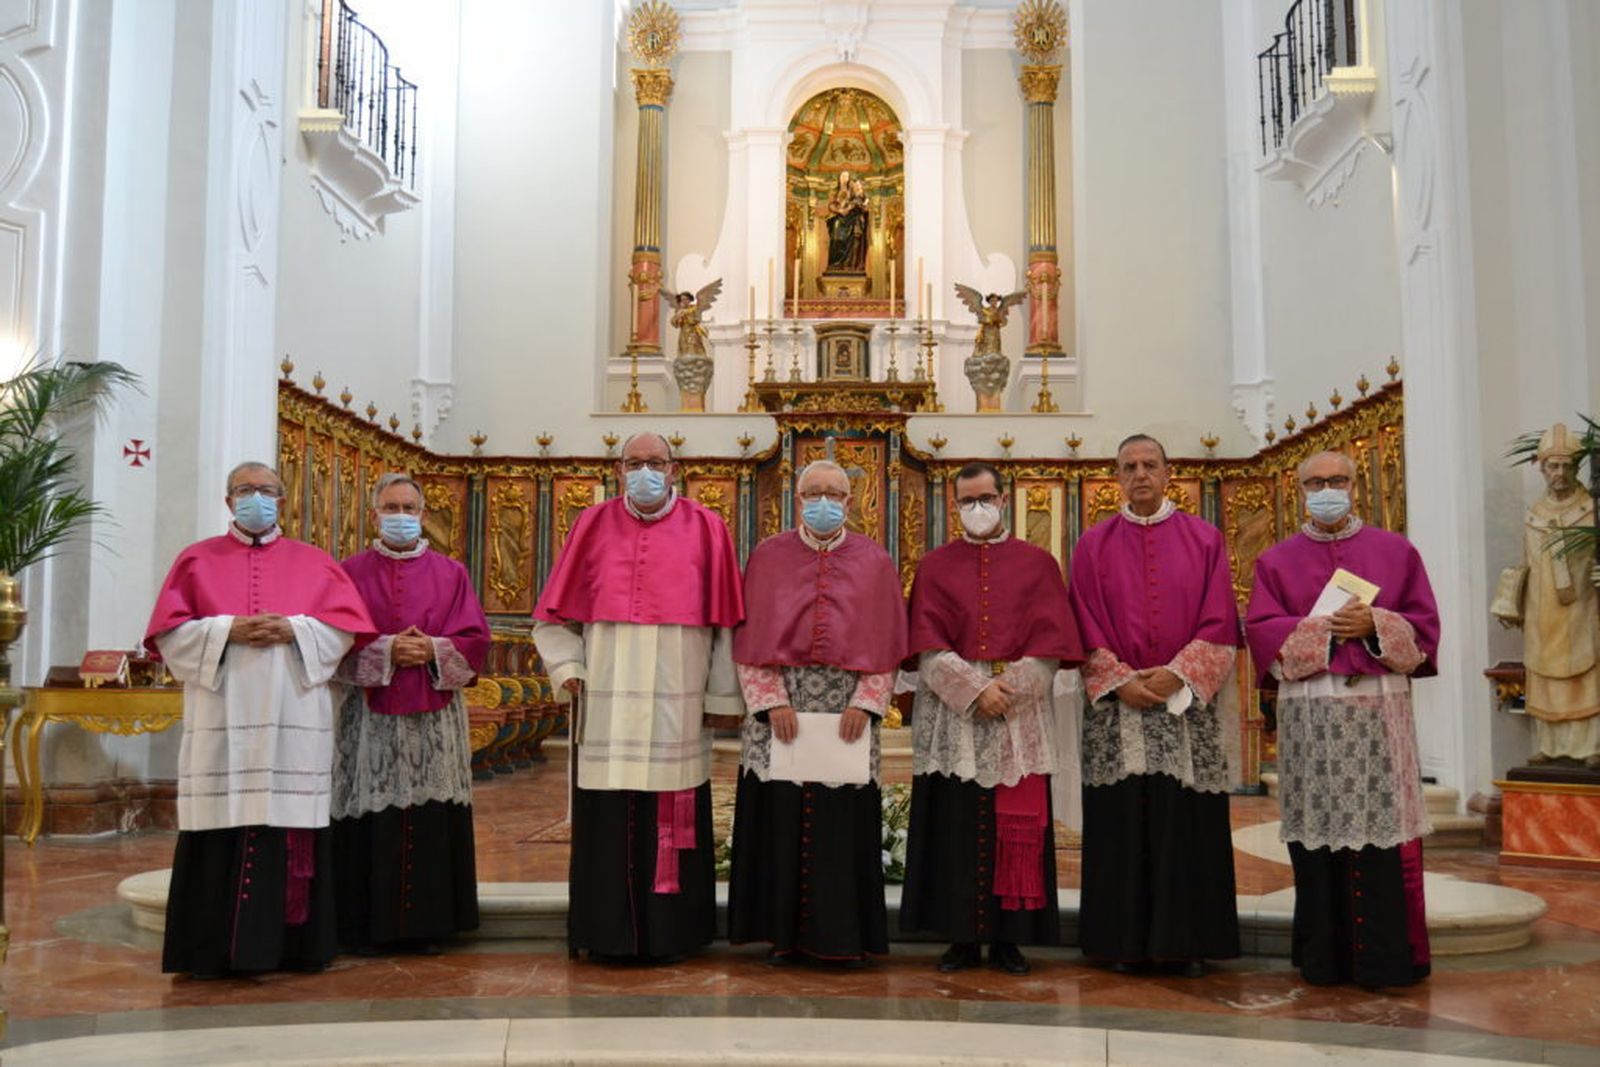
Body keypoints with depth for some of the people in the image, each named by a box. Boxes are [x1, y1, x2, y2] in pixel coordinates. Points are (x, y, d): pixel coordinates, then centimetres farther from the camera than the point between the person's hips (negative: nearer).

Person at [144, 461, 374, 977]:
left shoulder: (314, 561, 13)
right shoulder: (197, 559, 12)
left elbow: (345, 626, 5)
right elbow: (170, 630, 3)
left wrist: (294, 630, -12)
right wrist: (228, 630, -12)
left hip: (294, 719, 1)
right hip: (223, 720, 0)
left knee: (293, 824, -1)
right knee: (224, 825, -3)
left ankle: (293, 942, 6)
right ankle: (218, 947, 5)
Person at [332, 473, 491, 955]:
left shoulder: (450, 573, 10)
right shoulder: (352, 572, 6)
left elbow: (475, 639, 5)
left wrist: (433, 651, -11)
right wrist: (385, 651, -14)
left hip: (435, 720, 1)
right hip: (369, 719, -1)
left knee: (432, 820, 2)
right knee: (372, 822, -1)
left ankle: (427, 925, 11)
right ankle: (367, 926, 9)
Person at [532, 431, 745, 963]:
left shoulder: (705, 529, 4)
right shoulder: (594, 526, 7)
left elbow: (724, 620, 4)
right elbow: (556, 615, 11)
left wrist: (722, 694, 0)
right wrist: (567, 666, -3)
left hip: (678, 706, -1)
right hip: (607, 705, 1)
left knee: (673, 820, 3)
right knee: (607, 820, 4)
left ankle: (670, 930, 16)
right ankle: (609, 930, 16)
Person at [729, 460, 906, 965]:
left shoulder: (874, 561, 6)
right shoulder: (769, 557, 5)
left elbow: (885, 642, 4)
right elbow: (753, 638, 1)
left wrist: (866, 702, -7)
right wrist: (772, 700, -9)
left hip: (848, 709, 0)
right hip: (780, 704, 0)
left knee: (843, 822, 1)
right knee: (780, 819, 2)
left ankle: (841, 932, 13)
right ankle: (784, 931, 14)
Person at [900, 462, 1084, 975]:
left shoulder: (1038, 564, 7)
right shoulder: (935, 566, 8)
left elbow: (1049, 644, 0)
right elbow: (928, 646, -2)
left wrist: (1005, 690, -12)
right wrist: (975, 690, -14)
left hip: (1020, 718, 0)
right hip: (952, 717, 0)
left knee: (1018, 829, 2)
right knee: (955, 829, 1)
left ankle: (1009, 938, 12)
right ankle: (962, 937, 11)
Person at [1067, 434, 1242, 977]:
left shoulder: (1204, 540, 7)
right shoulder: (1093, 545, 8)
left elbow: (1218, 623, 0)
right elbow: (1087, 628, 2)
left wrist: (1177, 675, -12)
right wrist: (1119, 681, -10)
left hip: (1187, 705, 0)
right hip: (1116, 709, 0)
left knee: (1188, 824, 2)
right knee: (1121, 825, 2)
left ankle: (1187, 942, 12)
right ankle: (1126, 942, 12)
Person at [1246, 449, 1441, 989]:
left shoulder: (1396, 551, 11)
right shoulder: (1276, 560, 10)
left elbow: (1424, 622, 6)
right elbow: (1260, 629, 0)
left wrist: (1374, 625, -11)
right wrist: (1321, 628, -11)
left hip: (1379, 708, 0)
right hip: (1309, 713, 0)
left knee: (1383, 827, -2)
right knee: (1318, 829, 0)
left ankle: (1389, 958, 8)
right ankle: (1324, 958, 9)